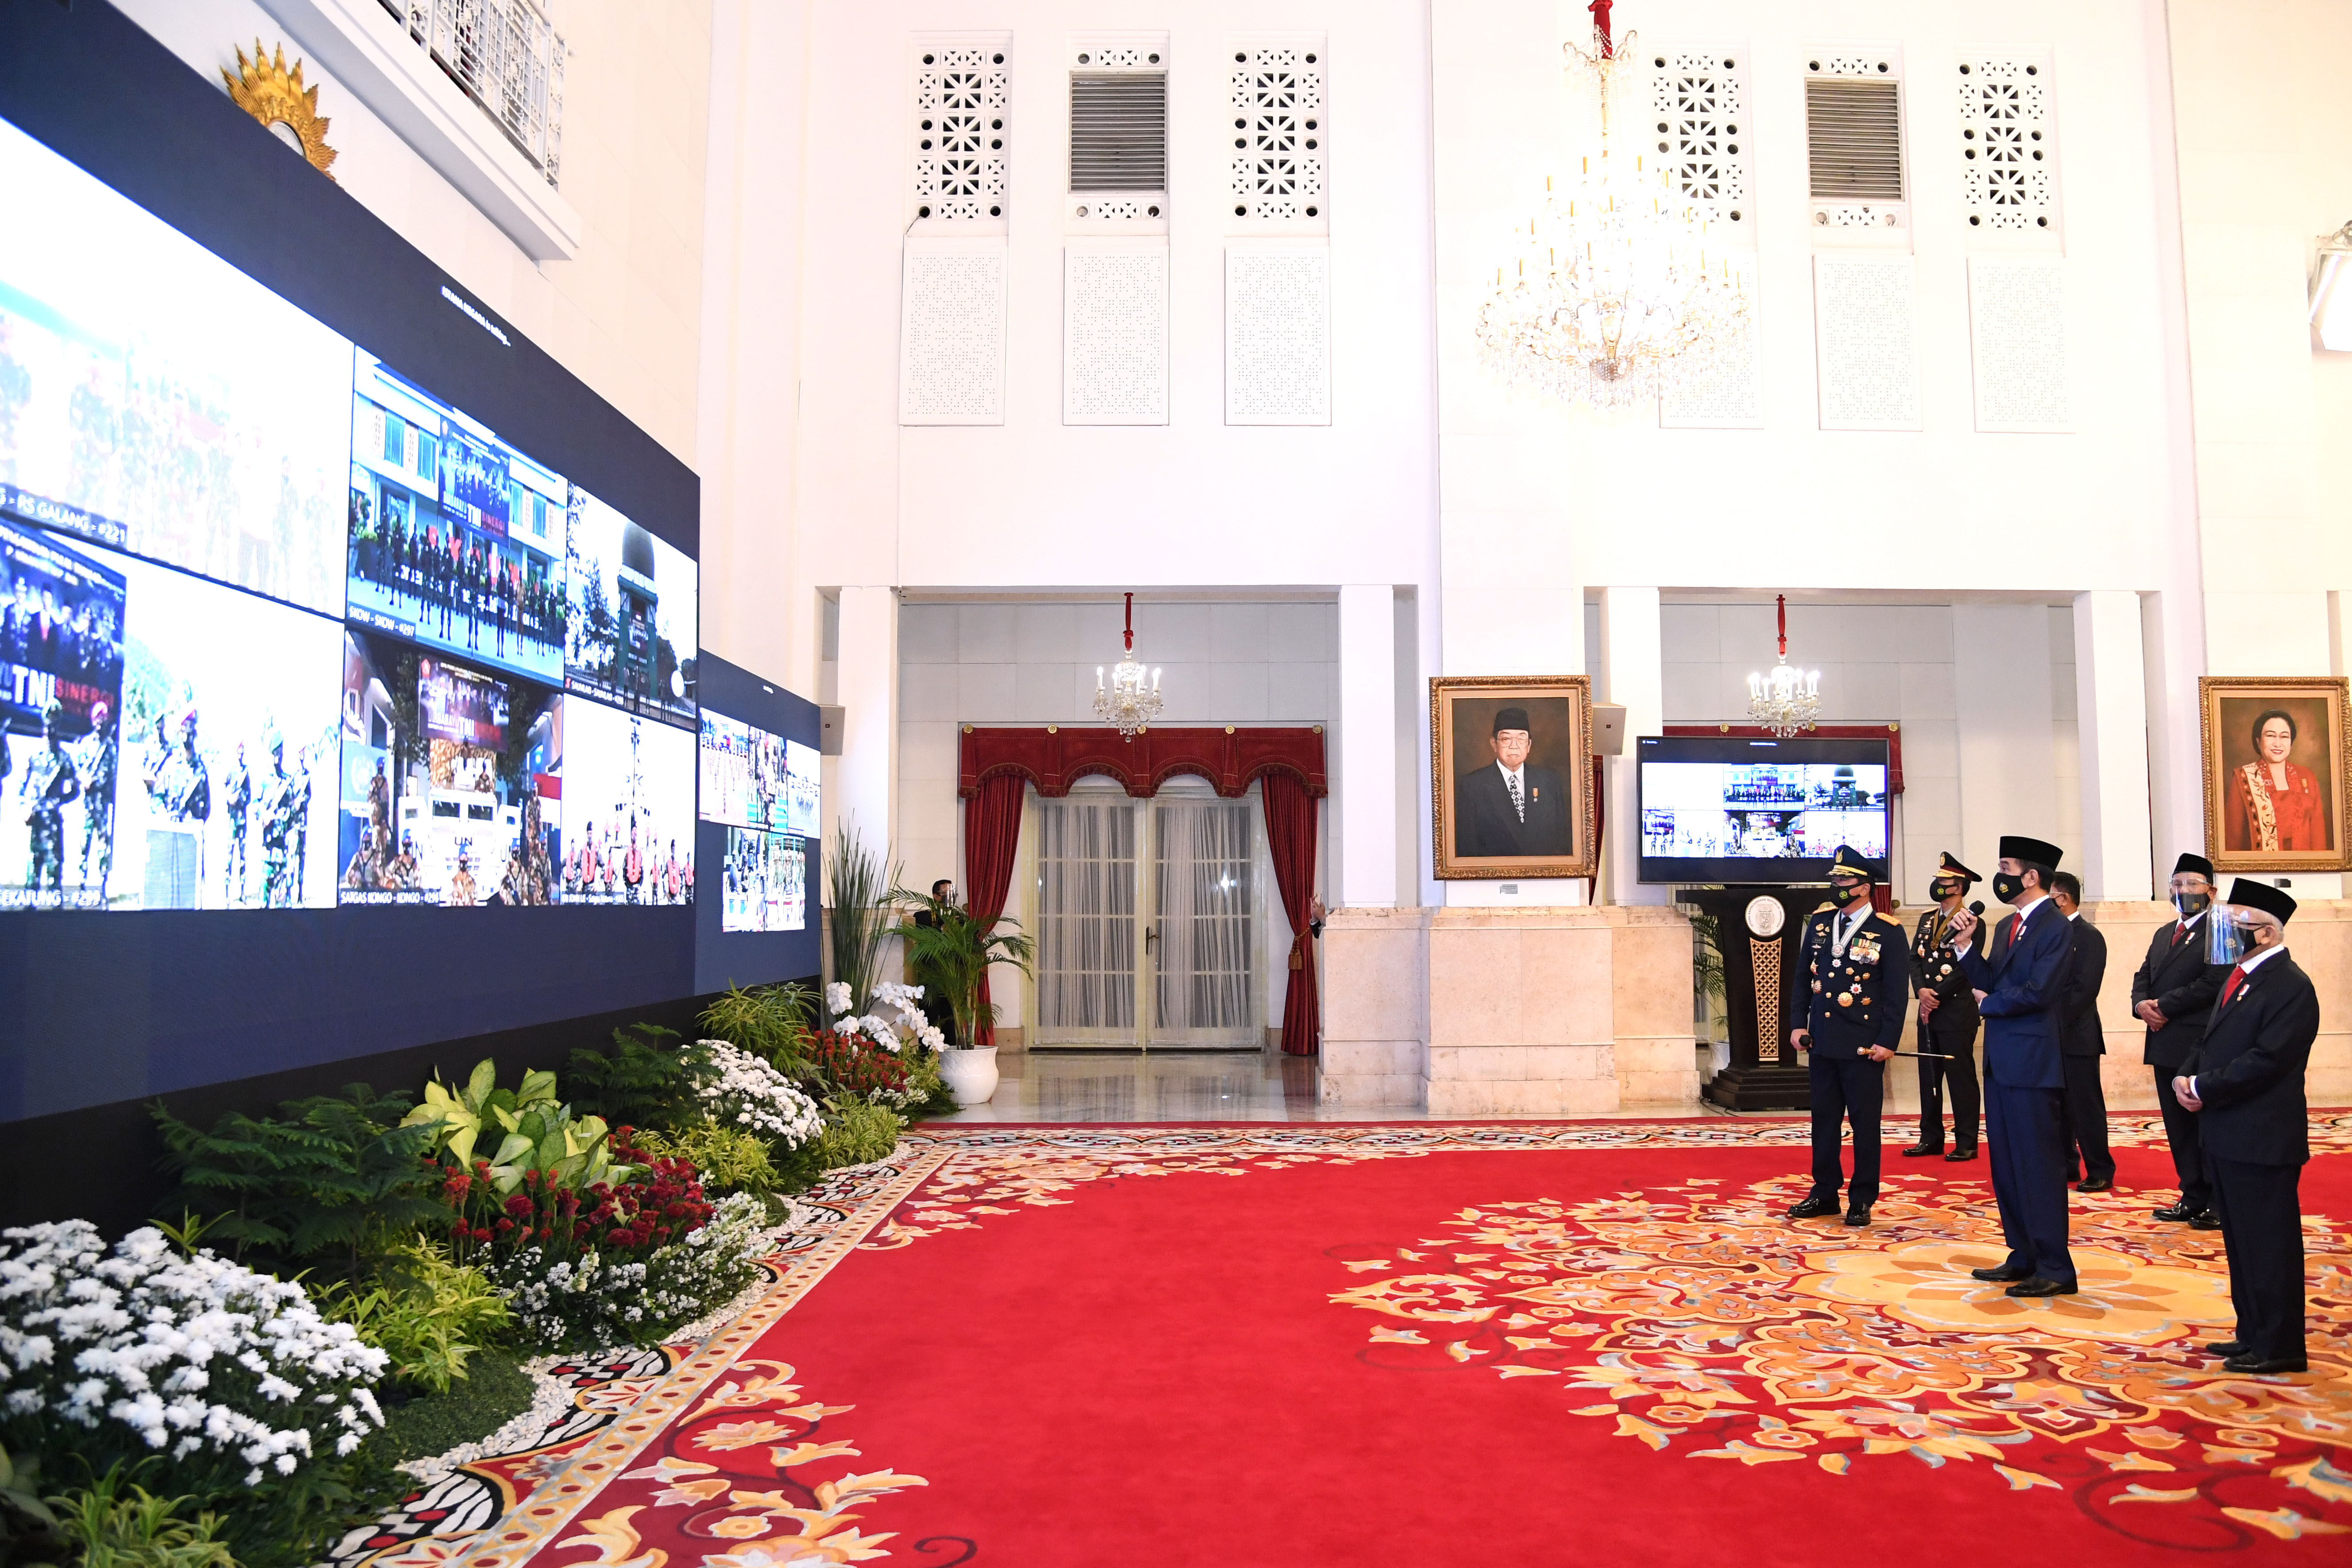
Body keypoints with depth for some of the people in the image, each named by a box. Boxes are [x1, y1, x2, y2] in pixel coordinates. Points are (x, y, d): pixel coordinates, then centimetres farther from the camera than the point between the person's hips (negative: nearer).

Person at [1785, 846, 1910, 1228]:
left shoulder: (1888, 932, -7)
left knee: (1865, 1123, 5)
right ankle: (1824, 1193, 21)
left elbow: (1897, 993, -7)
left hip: (1863, 1047, -5)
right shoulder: (1820, 921, 7)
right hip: (1821, 1041, 5)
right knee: (1824, 1120, 11)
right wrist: (1798, 1024, 6)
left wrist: (1888, 1042, -12)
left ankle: (1862, 1200, 15)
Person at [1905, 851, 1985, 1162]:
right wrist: (1922, 991, -6)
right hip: (1929, 1011, 7)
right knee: (1929, 1076, 9)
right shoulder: (1927, 920, 15)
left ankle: (1966, 1143, 5)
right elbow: (1915, 958, 10)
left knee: (1961, 1078, -2)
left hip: (1957, 1011, -7)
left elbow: (1964, 969, -13)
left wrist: (1936, 995, -13)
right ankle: (1931, 1138, 16)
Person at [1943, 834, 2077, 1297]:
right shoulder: (2007, 926, 15)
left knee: (2038, 1164, -4)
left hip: (2032, 1063, -9)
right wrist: (1965, 945, -1)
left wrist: (1989, 1004, -6)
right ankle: (2024, 1257, 23)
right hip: (2001, 1061, 9)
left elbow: (2037, 993, -21)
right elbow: (1988, 983, 11)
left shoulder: (2056, 927, -13)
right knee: (2007, 1165, 14)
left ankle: (2055, 1269, 3)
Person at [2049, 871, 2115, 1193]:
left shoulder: (2089, 936, -9)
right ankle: (2066, 1166, 19)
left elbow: (2085, 988, -16)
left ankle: (2100, 1171, 5)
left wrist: (2056, 1022, -17)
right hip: (2053, 1037, 7)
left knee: (2086, 1105, -2)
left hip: (2077, 1036, -7)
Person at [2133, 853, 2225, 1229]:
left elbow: (2214, 983, -19)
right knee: (2179, 1127, 13)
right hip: (2167, 1044, 8)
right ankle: (2194, 1198, 22)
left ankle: (2220, 1204, 8)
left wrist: (2165, 1006, -15)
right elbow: (2144, 976, 17)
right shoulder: (2164, 934, 20)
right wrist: (2141, 1004, -4)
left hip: (2201, 1047, -8)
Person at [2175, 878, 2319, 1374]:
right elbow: (2212, 1041, 18)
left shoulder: (2290, 986, -16)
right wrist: (2187, 1076, 0)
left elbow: (2267, 1060, -22)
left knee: (2269, 1241, 0)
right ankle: (2253, 1334, 28)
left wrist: (2203, 1088, -17)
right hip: (2229, 1134, 10)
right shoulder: (2240, 978, 15)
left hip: (2263, 1138, -10)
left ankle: (2278, 1347, 10)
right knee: (2241, 1241, 17)